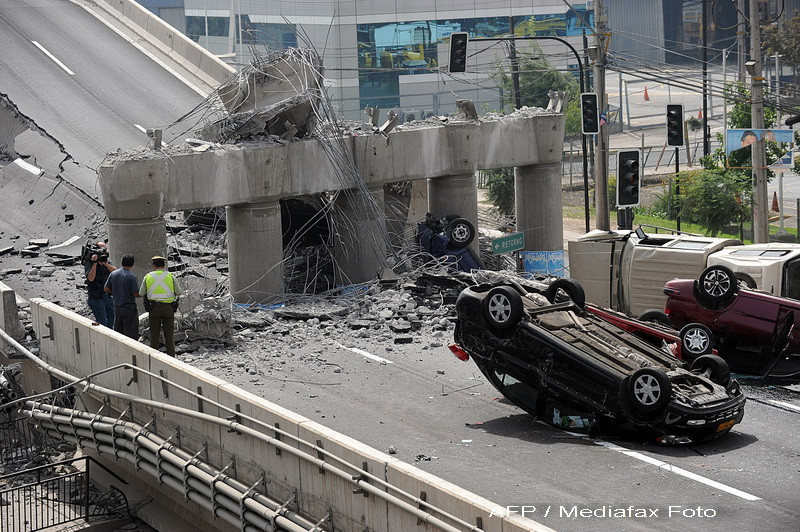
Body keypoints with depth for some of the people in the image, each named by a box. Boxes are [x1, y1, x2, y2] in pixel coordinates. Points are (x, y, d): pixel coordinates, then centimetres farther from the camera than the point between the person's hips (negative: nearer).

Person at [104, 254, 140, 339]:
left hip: (117, 307, 6)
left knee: (117, 331, 15)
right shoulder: (132, 277, -16)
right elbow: (136, 294, -16)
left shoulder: (113, 274, 0)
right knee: (131, 333, 0)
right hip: (129, 308, -6)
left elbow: (106, 288, 5)